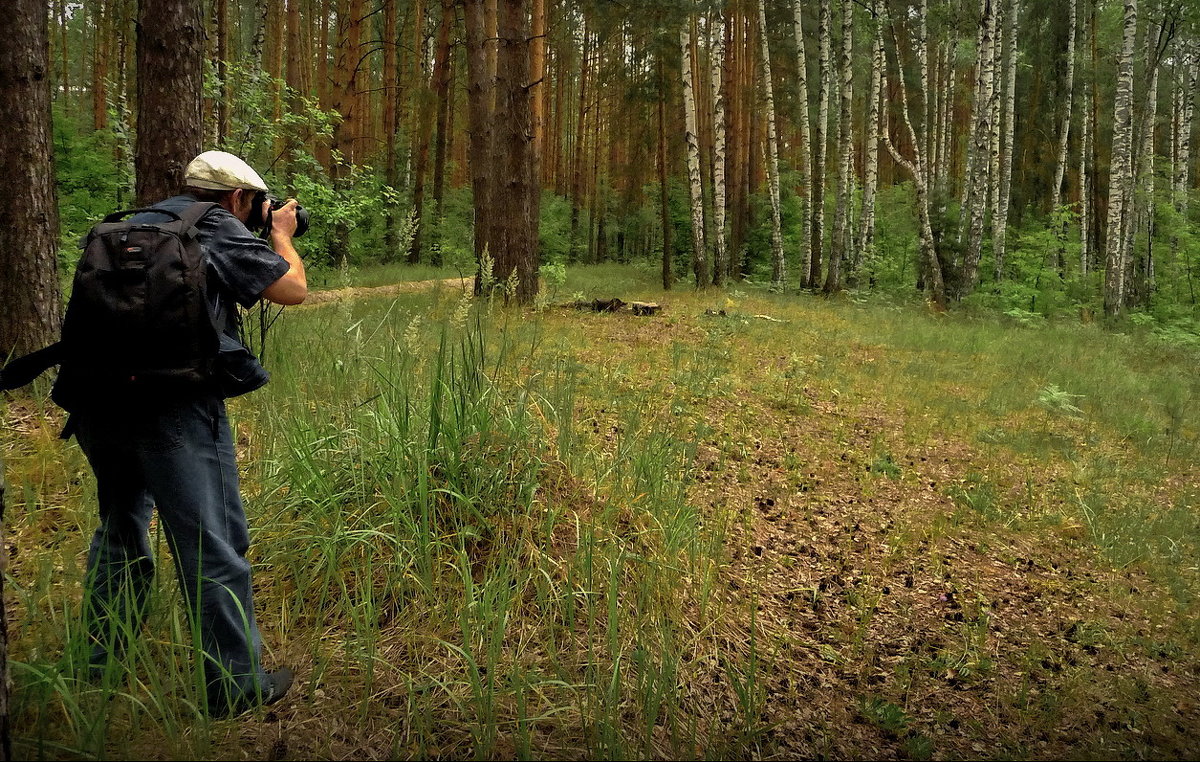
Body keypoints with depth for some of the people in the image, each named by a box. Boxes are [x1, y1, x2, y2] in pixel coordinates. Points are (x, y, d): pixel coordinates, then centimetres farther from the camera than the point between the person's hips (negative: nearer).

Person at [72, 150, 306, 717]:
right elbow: (293, 290, 2)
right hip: (171, 408, -8)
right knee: (212, 546, 0)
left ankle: (102, 664, 37)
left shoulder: (135, 225, 20)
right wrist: (281, 235, 20)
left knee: (119, 529, 24)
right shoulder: (221, 231, 1)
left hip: (96, 402, 8)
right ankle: (236, 686, 8)